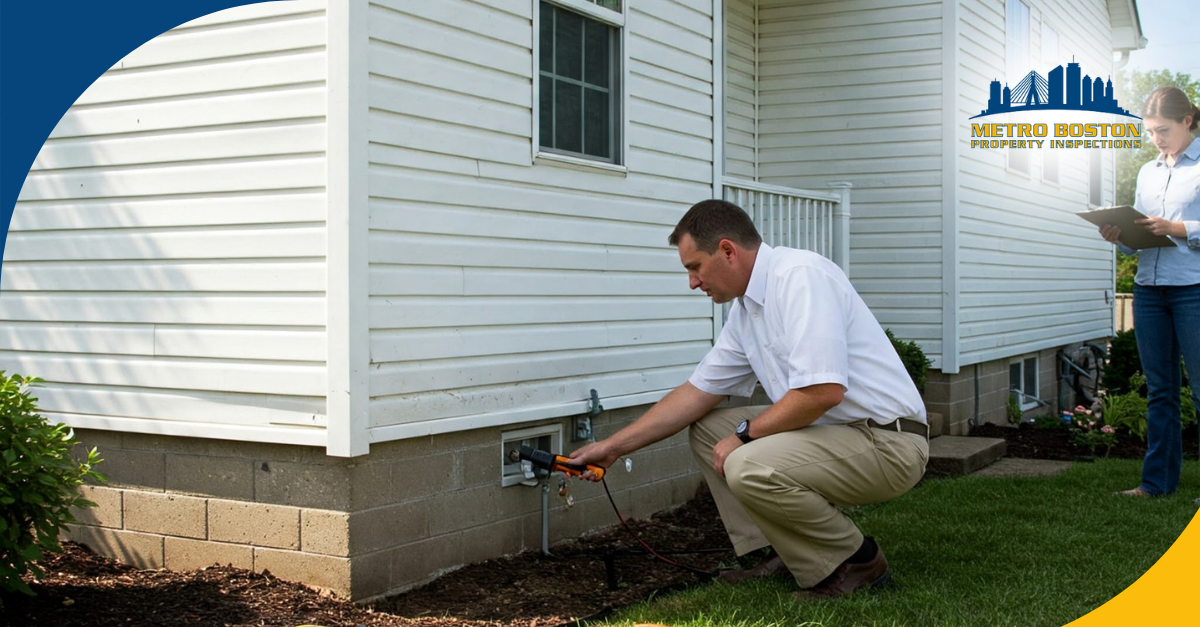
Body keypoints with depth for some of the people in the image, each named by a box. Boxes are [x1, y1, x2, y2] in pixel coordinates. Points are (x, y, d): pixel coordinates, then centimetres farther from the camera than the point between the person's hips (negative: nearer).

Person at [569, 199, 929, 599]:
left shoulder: (802, 276, -19)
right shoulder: (745, 309, 10)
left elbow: (823, 390, -28)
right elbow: (697, 392, 16)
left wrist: (745, 434, -14)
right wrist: (613, 447, 15)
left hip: (888, 443, -9)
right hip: (832, 431, 10)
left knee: (748, 466, -28)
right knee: (706, 428, 11)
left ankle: (857, 562, -6)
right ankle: (777, 554, 9)